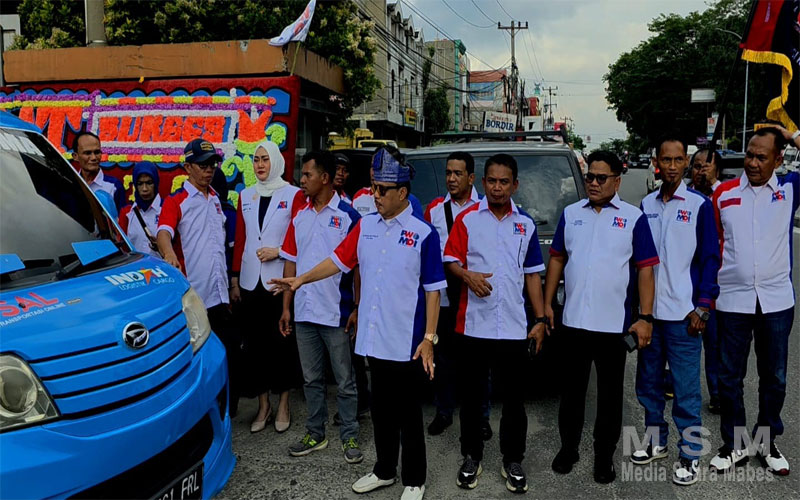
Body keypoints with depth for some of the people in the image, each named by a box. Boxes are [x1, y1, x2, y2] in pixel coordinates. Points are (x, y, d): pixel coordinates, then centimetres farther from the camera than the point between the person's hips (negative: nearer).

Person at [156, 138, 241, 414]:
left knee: (231, 350, 8)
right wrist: (169, 253, -47)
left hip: (219, 295, 6)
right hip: (191, 296, -6)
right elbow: (164, 231, -24)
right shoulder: (176, 201, -5)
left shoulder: (215, 199, 15)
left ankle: (227, 410, 23)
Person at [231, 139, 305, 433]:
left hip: (281, 281, -4)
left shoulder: (293, 195, -2)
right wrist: (235, 279, 11)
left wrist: (278, 251, -16)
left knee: (282, 342, 2)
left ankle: (283, 404, 18)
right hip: (251, 282, 4)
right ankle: (263, 405, 22)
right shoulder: (245, 196, 12)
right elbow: (240, 240, 13)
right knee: (255, 343, 8)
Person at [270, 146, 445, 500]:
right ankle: (384, 470, 35)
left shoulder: (423, 233, -8)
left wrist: (429, 338, -11)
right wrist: (301, 279, -1)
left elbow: (432, 290, -7)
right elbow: (340, 260, 10)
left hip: (406, 342, -5)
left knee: (408, 413, 8)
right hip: (373, 338, 5)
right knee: (381, 409, 18)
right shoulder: (365, 226, 7)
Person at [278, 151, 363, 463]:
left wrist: (356, 308, -11)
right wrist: (286, 307, 9)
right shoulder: (299, 217, 9)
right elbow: (291, 262, 12)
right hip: (304, 312, 6)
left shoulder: (348, 216, -8)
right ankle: (315, 434, 29)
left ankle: (349, 437, 19)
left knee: (345, 381, 6)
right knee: (311, 379, 15)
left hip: (336, 313, -5)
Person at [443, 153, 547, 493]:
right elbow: (451, 261, 0)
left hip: (514, 327, 2)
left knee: (514, 398, 7)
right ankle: (471, 457, 25)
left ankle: (512, 462, 22)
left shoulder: (525, 224, 9)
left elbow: (532, 274, 11)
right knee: (471, 395, 10)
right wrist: (467, 275, -22)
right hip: (474, 324, -1)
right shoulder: (467, 219, 2)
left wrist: (540, 318, 6)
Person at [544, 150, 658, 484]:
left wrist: (645, 317, -10)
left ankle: (604, 457, 25)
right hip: (572, 321, 2)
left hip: (613, 324, -2)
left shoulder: (634, 218, -2)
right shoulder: (571, 214, 7)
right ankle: (568, 448, 30)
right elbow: (557, 259, 11)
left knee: (610, 394, 9)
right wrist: (547, 304, 6)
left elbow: (645, 269, -4)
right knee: (572, 389, 14)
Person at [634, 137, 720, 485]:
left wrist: (702, 307, -10)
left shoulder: (699, 205, -4)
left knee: (686, 389, 0)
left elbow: (710, 259, -4)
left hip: (683, 313, -5)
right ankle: (656, 442, 30)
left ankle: (690, 456, 13)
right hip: (648, 311, 5)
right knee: (649, 383, 14)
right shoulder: (646, 205, 8)